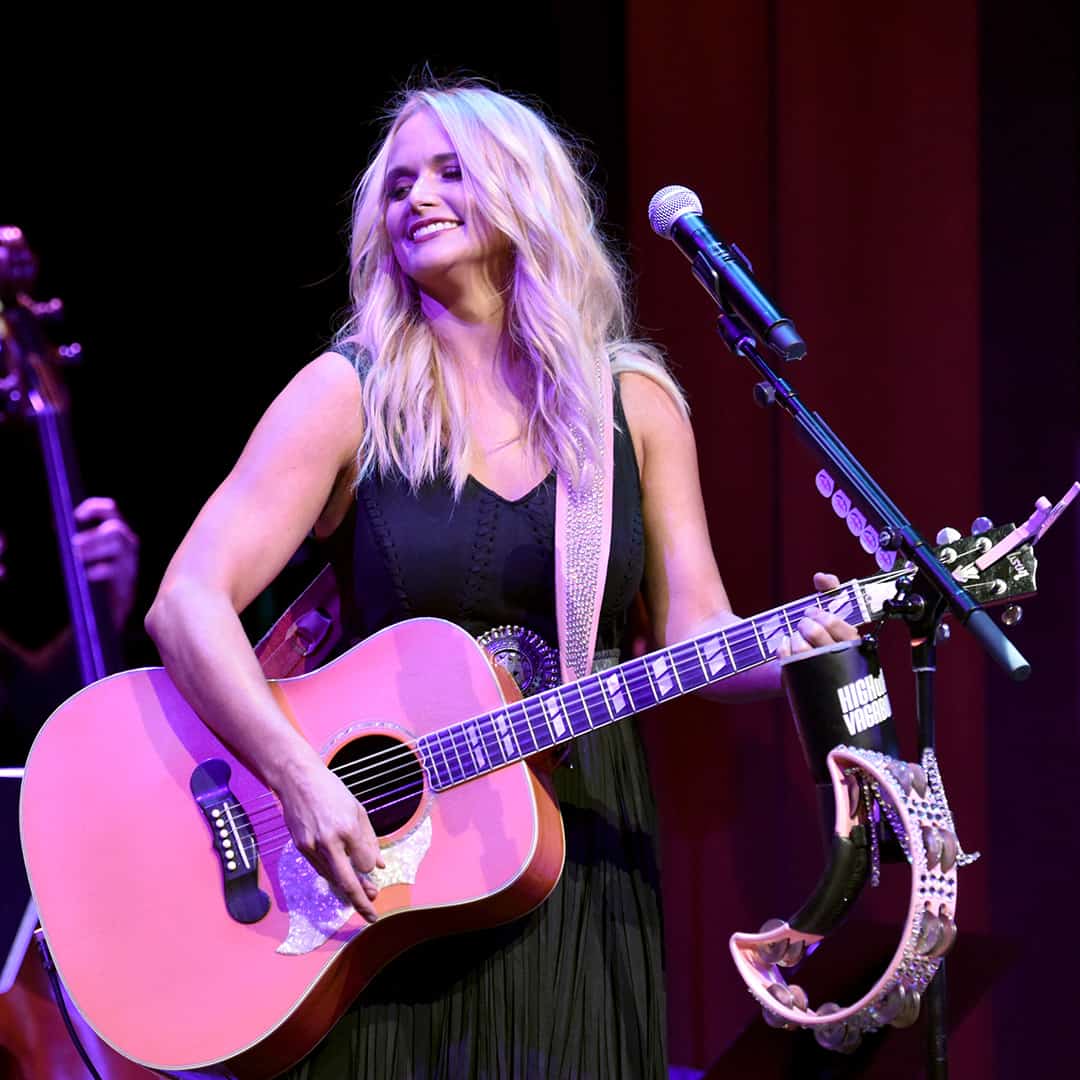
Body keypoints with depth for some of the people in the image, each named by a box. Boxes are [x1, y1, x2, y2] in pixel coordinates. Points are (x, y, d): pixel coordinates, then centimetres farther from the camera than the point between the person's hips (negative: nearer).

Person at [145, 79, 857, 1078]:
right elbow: (188, 603, -12)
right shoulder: (351, 394, -5)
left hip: (587, 846, 2)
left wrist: (798, 654, -19)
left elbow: (696, 638, 2)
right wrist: (302, 778, -24)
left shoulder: (635, 400, 3)